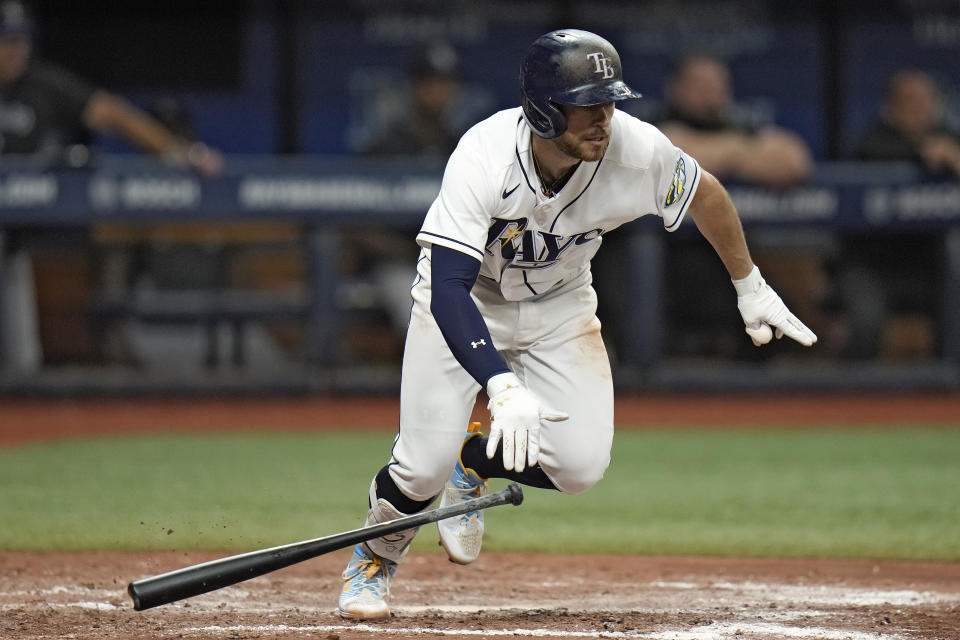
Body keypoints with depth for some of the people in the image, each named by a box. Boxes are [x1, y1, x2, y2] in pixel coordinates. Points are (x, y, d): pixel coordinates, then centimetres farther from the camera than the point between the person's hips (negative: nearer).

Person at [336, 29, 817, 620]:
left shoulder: (634, 148, -27)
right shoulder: (483, 161, -37)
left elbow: (706, 193, -4)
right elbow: (448, 291, -43)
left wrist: (751, 290, 7)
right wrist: (502, 387, -55)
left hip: (558, 305, 3)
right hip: (466, 298, -3)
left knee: (580, 463, -13)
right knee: (425, 465, -15)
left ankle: (472, 461, 20)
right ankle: (374, 561, 19)